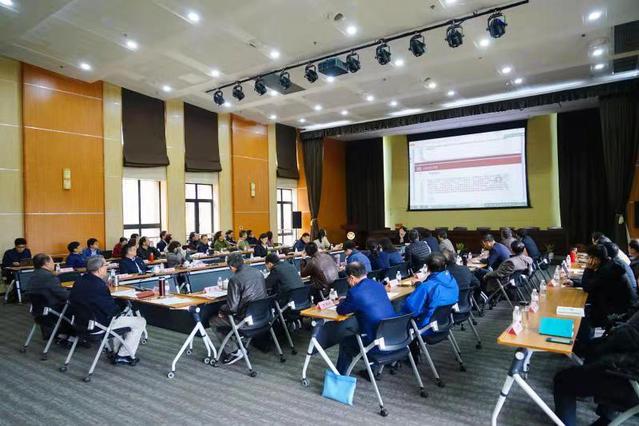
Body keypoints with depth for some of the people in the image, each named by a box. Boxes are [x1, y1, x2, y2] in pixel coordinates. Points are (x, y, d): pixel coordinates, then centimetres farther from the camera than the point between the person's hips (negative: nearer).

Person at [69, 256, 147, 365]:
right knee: (141, 322, 0)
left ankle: (116, 351, 33)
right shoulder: (98, 285, -29)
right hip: (101, 323, -9)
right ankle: (123, 355, 5)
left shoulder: (79, 281, -2)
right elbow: (112, 310, -25)